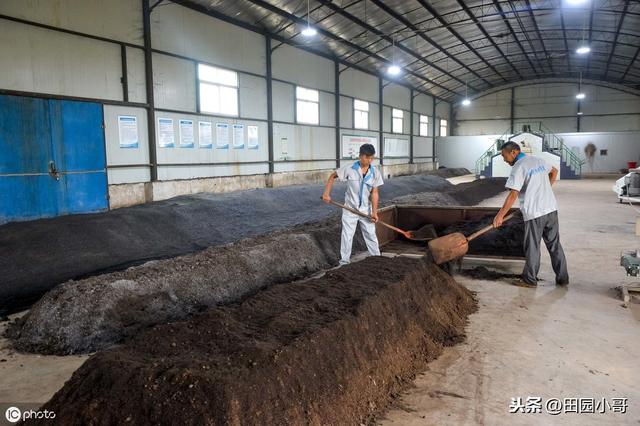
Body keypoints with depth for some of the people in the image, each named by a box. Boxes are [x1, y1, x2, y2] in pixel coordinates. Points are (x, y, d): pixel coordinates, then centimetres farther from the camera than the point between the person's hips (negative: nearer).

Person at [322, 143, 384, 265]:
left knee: (371, 235, 11)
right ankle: (344, 262, 16)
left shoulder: (375, 173, -7)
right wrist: (326, 193, -8)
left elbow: (374, 193, -7)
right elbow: (332, 176, 1)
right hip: (350, 209, -2)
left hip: (366, 210, 2)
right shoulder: (349, 169, -13)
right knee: (347, 237, 5)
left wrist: (374, 212, -15)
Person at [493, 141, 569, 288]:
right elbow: (554, 171, 31)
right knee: (554, 245, 15)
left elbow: (513, 195, -19)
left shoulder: (519, 167, -13)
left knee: (532, 248, 5)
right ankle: (562, 278, 21)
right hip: (551, 209, 7)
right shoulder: (538, 160, 11)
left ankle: (530, 279, 16)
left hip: (534, 213, -7)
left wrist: (500, 215, -16)